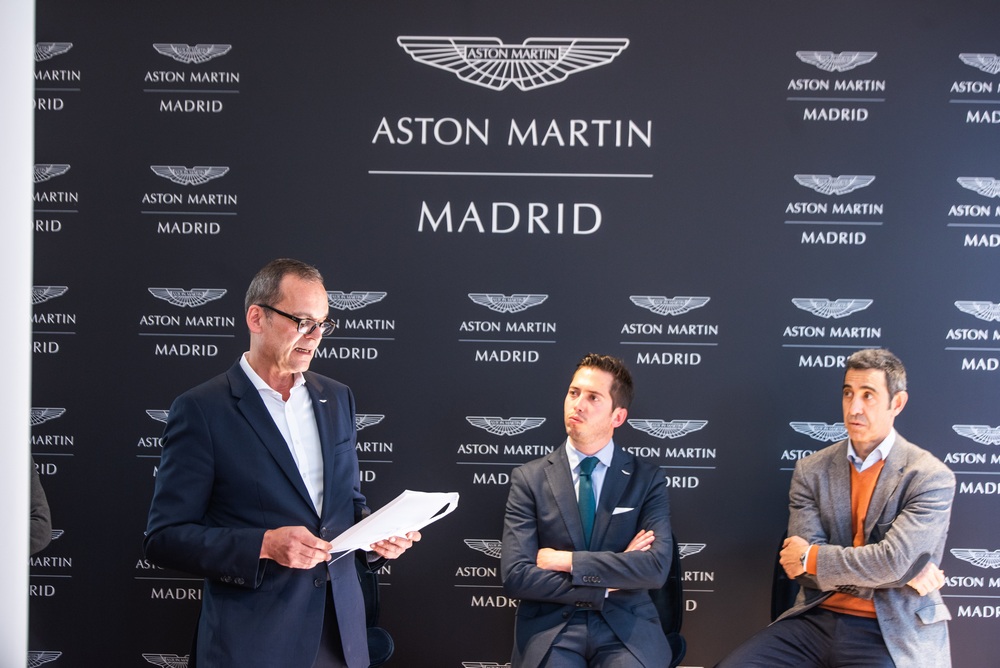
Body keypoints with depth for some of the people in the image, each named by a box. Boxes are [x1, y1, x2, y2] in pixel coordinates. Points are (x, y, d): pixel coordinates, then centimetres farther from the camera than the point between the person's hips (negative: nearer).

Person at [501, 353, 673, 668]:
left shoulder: (647, 479, 4)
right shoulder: (529, 479, 3)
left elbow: (656, 567, -9)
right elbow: (516, 576, -6)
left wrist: (566, 560, -10)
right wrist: (609, 582, -9)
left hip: (626, 626, 1)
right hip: (550, 629, 0)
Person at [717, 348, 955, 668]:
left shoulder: (931, 477, -6)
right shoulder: (811, 470, 5)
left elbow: (892, 562, -17)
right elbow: (804, 569, -3)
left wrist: (811, 558, -6)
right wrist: (903, 572, -10)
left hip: (890, 633, -3)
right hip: (815, 620, 4)